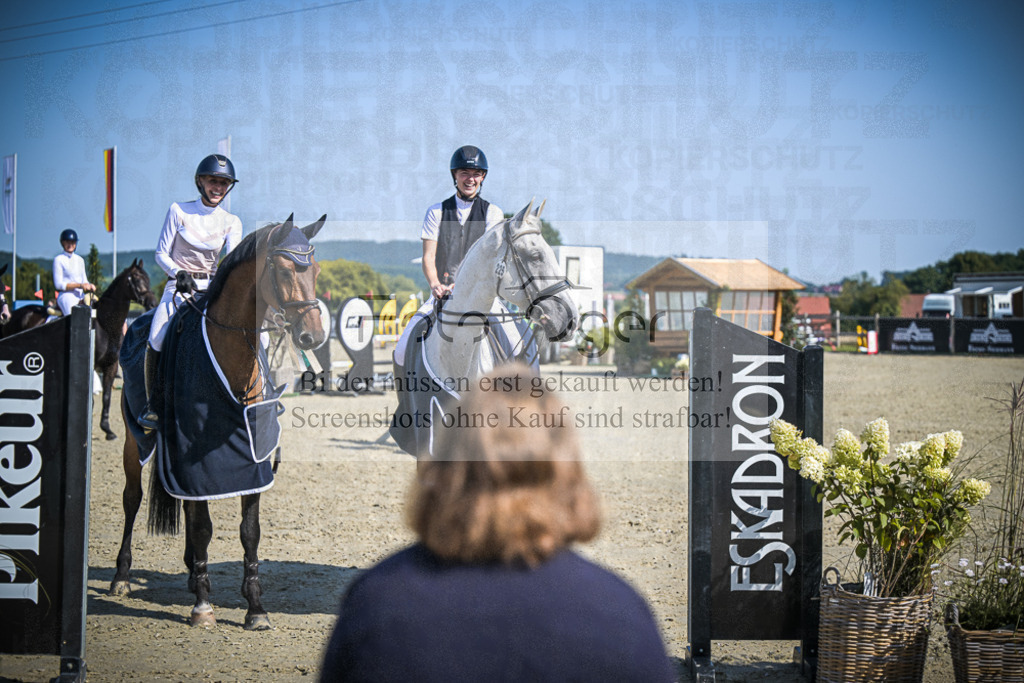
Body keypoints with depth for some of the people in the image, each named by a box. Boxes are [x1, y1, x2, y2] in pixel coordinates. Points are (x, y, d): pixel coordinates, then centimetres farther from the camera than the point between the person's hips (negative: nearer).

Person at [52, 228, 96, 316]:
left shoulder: (80, 260, 18)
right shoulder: (58, 260, -1)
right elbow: (58, 285, -8)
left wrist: (90, 286, -4)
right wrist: (79, 285, -16)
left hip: (81, 295, 6)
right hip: (66, 295, -6)